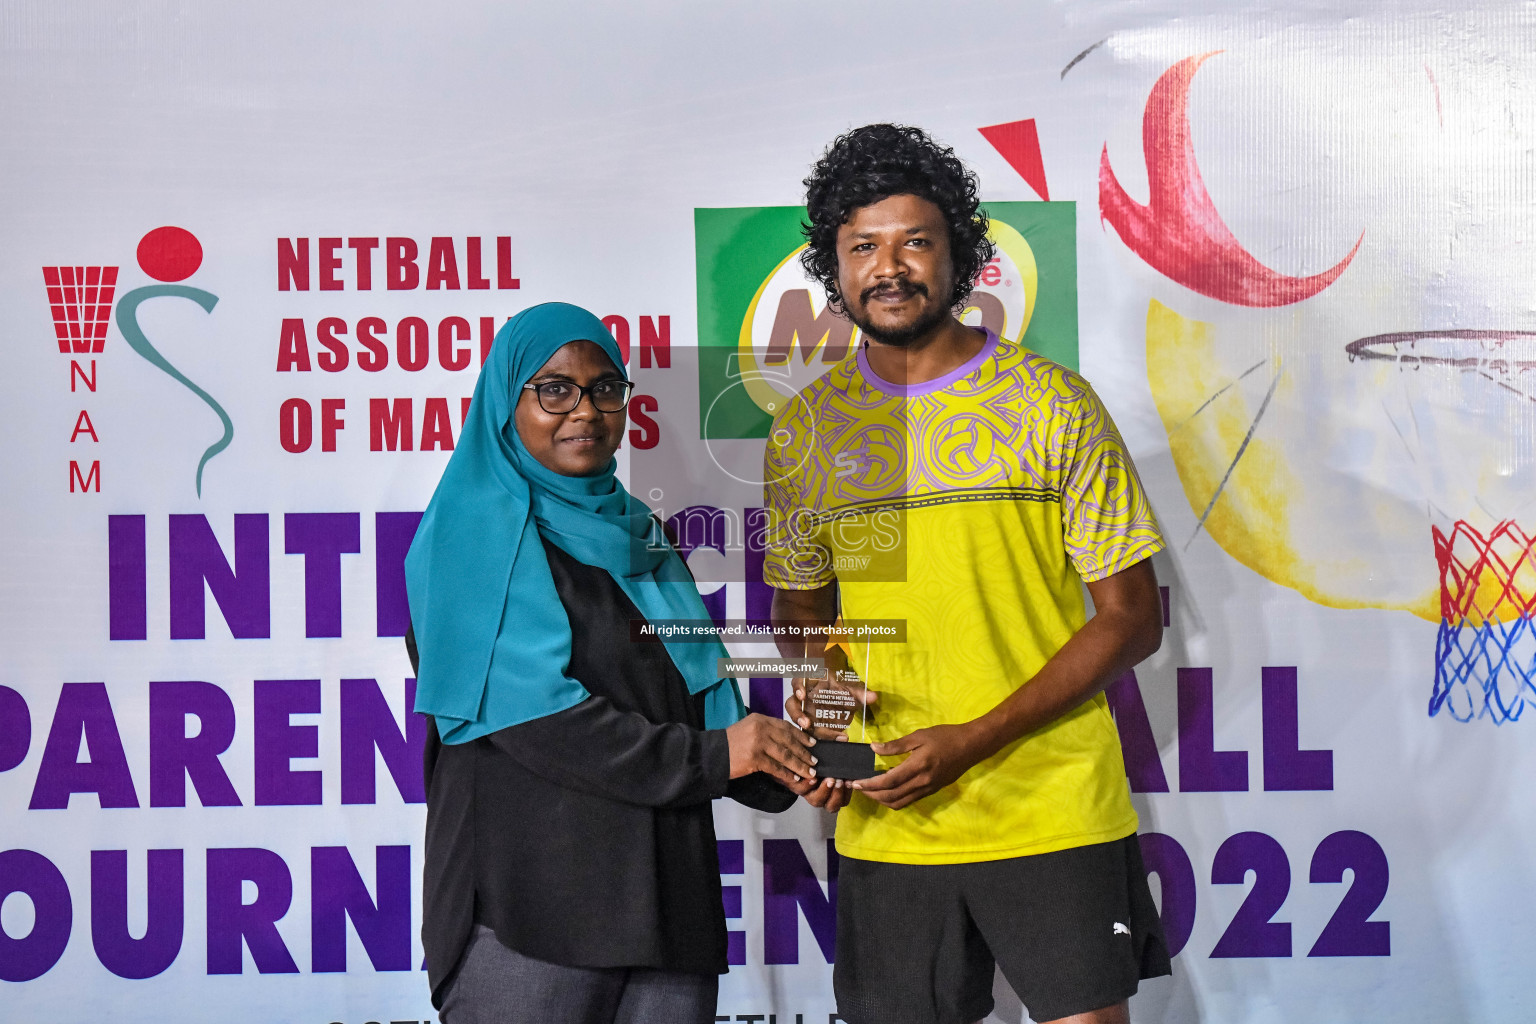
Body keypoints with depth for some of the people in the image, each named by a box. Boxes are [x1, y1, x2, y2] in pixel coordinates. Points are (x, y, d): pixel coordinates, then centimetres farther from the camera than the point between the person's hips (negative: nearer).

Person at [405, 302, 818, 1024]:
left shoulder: (632, 532, 18)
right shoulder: (475, 530, -4)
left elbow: (701, 689, 12)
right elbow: (529, 709, -15)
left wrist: (779, 767, -7)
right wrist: (708, 756, -15)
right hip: (532, 903, -6)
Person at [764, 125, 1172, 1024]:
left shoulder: (1053, 404, -5)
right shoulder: (805, 430, 5)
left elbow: (1132, 619, -4)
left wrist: (973, 740, -14)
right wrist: (817, 695, -6)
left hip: (1054, 813, -2)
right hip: (885, 824, 3)